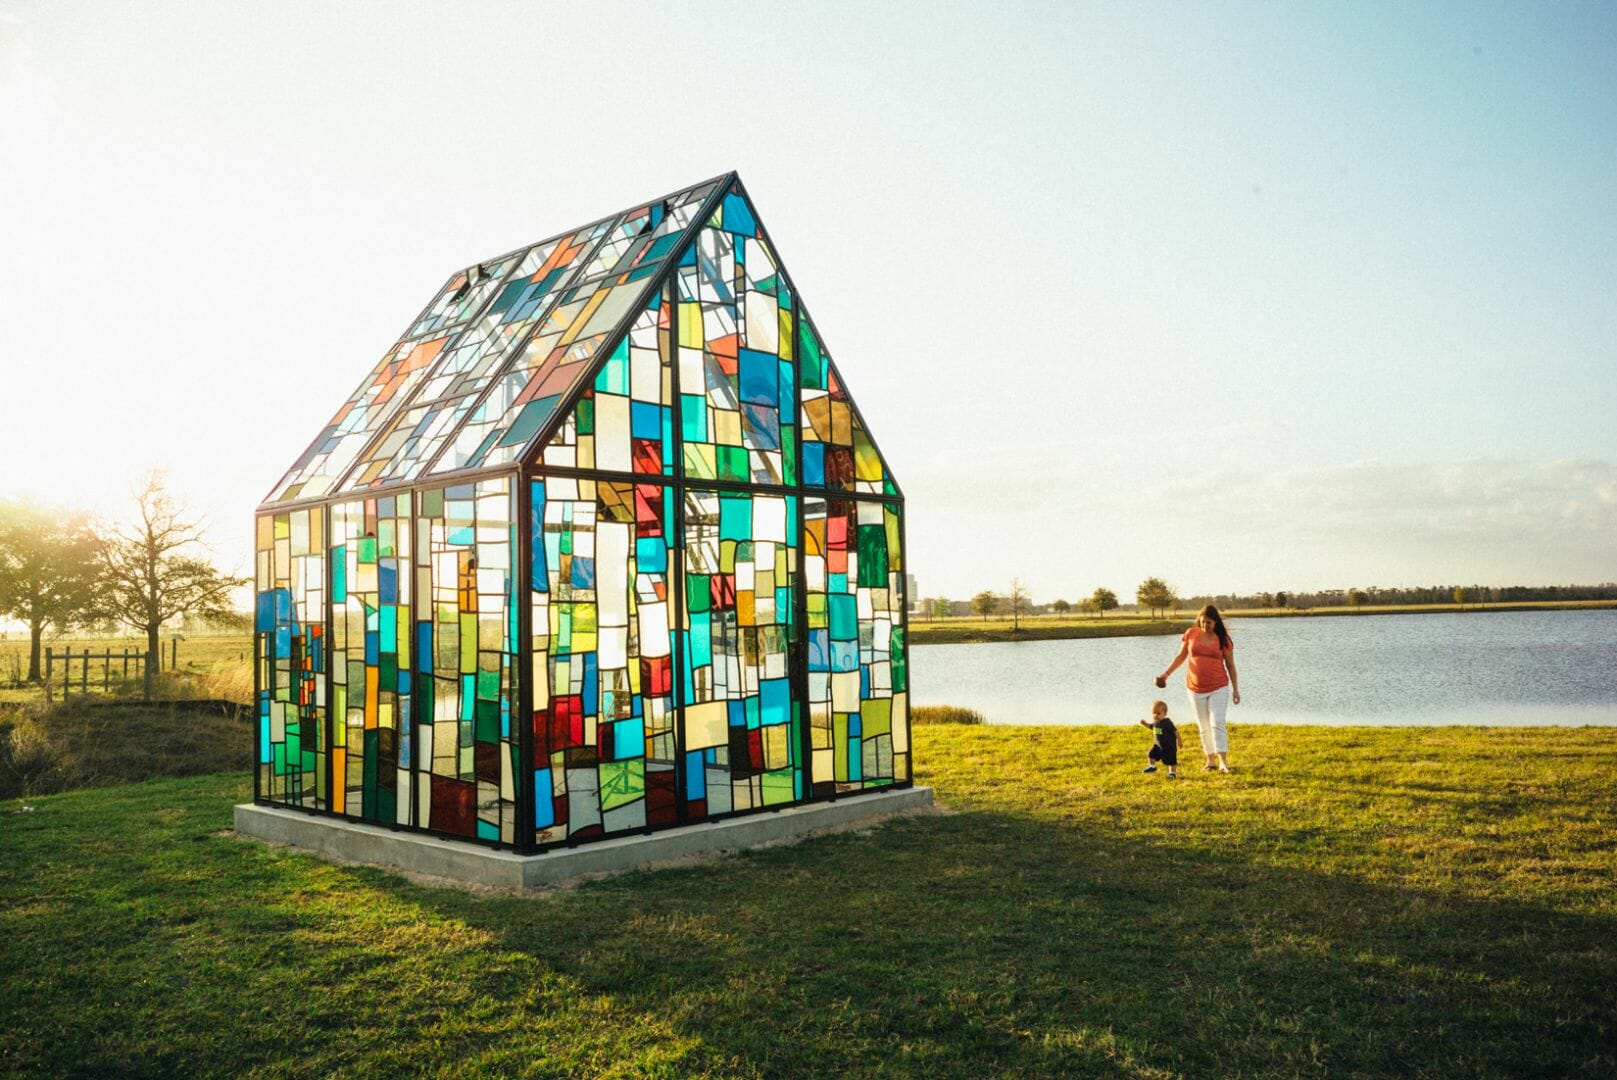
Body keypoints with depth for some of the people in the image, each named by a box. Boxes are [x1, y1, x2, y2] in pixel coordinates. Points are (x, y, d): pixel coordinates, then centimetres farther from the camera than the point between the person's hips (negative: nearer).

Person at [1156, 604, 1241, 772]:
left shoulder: (1223, 639, -3)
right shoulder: (1191, 634, 0)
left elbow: (1230, 665, 2)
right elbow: (1181, 656, 9)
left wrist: (1236, 689, 0)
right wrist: (1167, 673, 1)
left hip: (1218, 688, -2)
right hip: (1195, 689, 2)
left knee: (1217, 723, -13)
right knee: (1204, 727, 8)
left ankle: (1223, 762, -15)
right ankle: (1210, 760, 17)